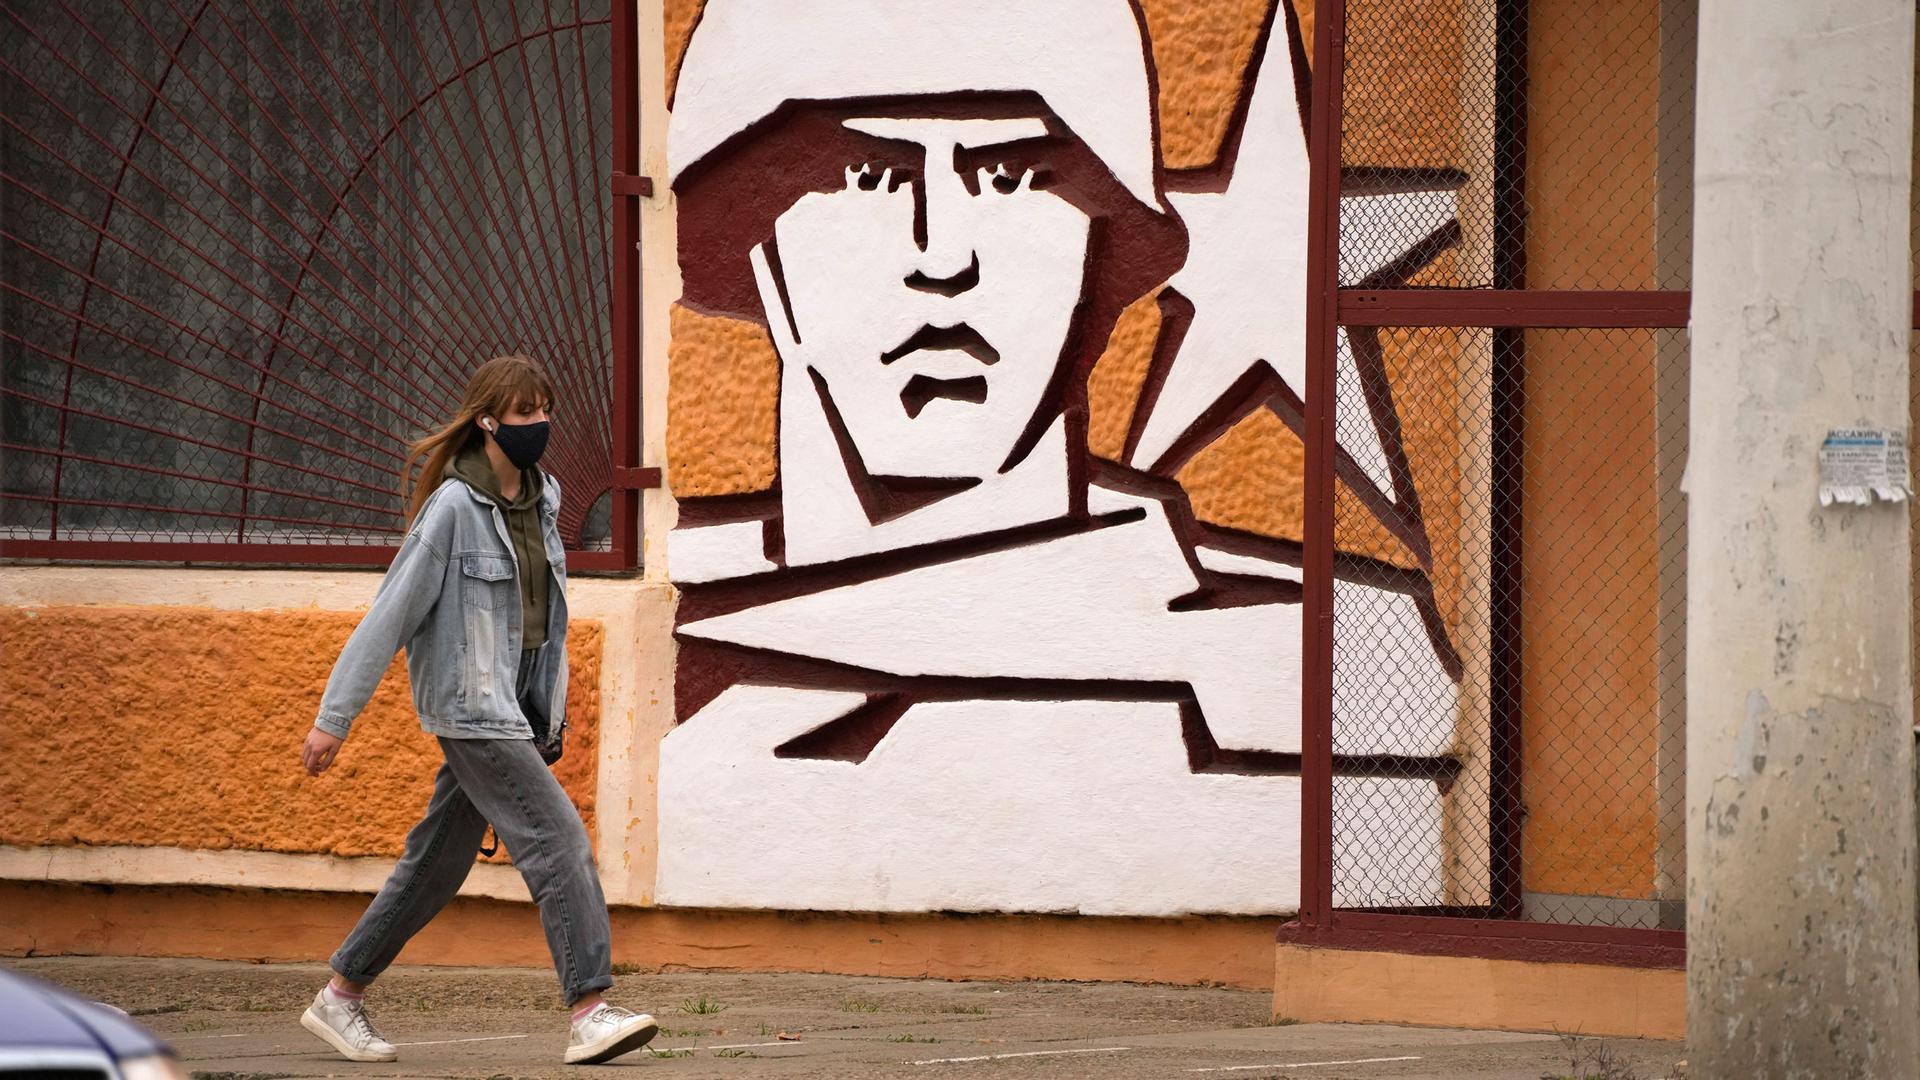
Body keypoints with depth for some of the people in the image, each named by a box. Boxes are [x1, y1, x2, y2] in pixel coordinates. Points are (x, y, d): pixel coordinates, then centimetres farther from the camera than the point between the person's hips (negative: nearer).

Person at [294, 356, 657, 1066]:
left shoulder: (541, 496, 9)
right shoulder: (453, 508, -15)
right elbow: (390, 615, -14)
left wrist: (551, 713, 19)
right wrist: (333, 720, -13)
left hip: (519, 707, 8)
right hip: (471, 707, -8)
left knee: (438, 861, 13)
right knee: (559, 841, -16)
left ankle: (340, 997, 23)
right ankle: (590, 1013, -18)